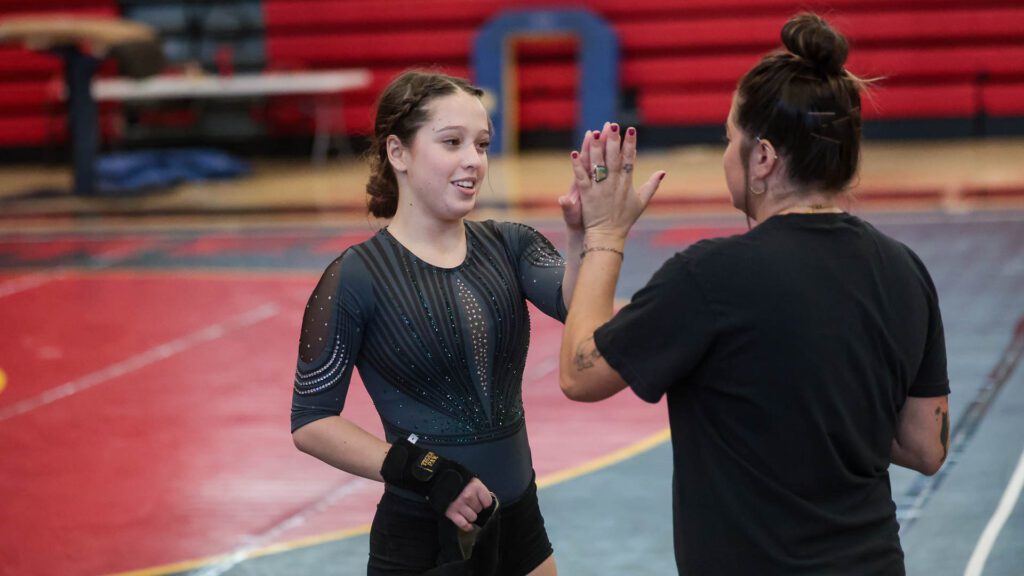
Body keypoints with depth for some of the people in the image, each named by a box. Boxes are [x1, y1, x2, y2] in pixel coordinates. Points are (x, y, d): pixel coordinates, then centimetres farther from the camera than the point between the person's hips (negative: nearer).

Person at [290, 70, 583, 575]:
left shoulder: (509, 246, 0)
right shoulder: (356, 277, -12)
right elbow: (310, 423, -10)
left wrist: (585, 236, -36)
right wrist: (421, 473, -20)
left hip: (519, 524, 5)